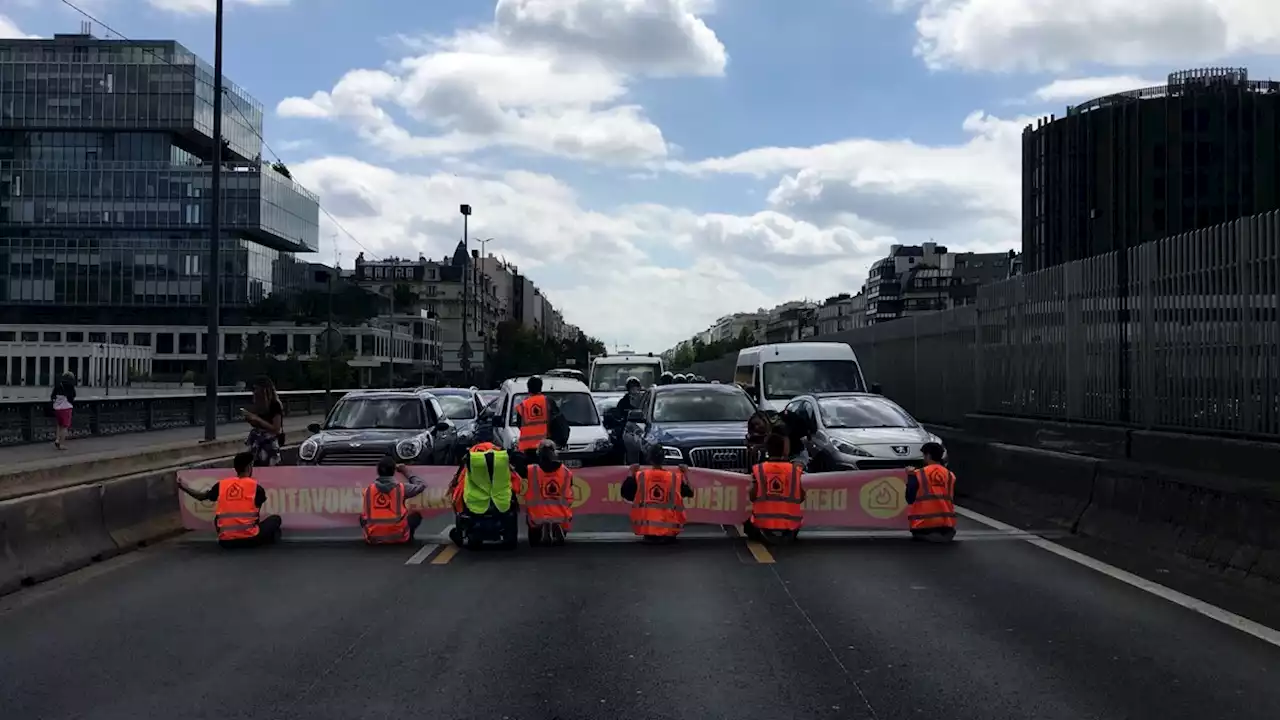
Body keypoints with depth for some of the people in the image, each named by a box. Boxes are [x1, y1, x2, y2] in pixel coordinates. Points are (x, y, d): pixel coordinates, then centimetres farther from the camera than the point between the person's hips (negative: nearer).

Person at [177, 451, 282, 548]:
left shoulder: (221, 485, 8)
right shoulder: (256, 487, 0)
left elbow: (202, 496, 26)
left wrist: (184, 488, 44)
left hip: (226, 541, 3)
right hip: (250, 538, -3)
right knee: (275, 519, 19)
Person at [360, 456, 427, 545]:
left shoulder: (368, 489, 1)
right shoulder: (401, 488, -6)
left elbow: (365, 515, 11)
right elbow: (422, 485, 13)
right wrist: (407, 474, 25)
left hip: (373, 538, 2)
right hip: (398, 537, -2)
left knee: (362, 517, 30)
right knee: (417, 515, 20)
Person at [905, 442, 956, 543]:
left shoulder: (918, 475, -4)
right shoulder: (950, 475, 6)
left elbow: (909, 499, 2)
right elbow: (952, 500, 14)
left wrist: (910, 477, 11)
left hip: (923, 524, -3)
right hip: (946, 524, 3)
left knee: (918, 535, 26)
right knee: (948, 533, 32)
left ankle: (927, 536, -8)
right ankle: (944, 534, -3)